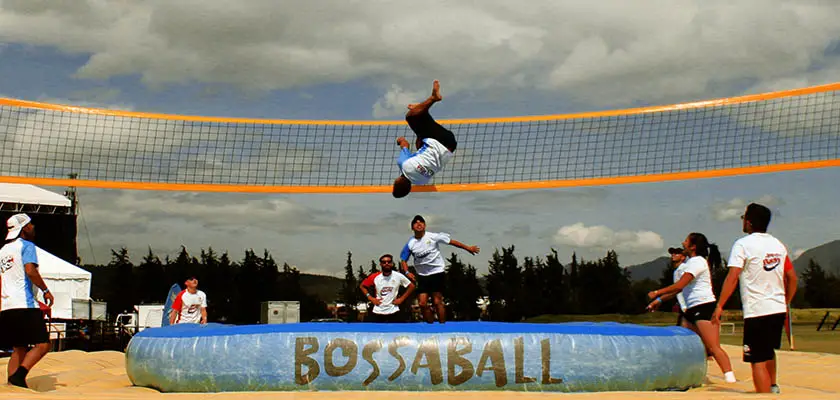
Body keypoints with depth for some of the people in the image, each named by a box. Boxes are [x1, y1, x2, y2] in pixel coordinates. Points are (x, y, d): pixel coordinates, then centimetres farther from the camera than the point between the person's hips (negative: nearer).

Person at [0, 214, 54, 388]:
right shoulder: (26, 245, -2)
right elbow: (30, 270, -16)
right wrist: (46, 290, -9)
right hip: (25, 304, -8)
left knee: (19, 349, 11)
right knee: (42, 344, -9)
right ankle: (19, 375, -23)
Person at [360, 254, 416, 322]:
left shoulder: (398, 276, -7)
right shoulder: (375, 277, -5)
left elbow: (411, 286, 5)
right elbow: (362, 286, 8)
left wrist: (402, 299, -1)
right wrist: (370, 298, -2)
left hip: (393, 312, 0)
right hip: (377, 312, 1)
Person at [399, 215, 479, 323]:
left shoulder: (433, 237, -8)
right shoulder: (410, 244, -1)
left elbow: (452, 242, 0)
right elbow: (403, 260, 8)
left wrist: (468, 248, 5)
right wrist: (407, 272, -10)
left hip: (437, 273, -3)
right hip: (422, 276, 3)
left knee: (437, 302, -6)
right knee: (422, 303, -4)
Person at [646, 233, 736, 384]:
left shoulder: (697, 262, -11)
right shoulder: (690, 261, 20)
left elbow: (679, 285, -17)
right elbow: (681, 287, 26)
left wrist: (657, 293, -7)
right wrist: (660, 300, 25)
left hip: (705, 307, -10)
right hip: (693, 309, 10)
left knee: (713, 347, -18)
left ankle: (730, 378, -24)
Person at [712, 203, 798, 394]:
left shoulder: (743, 244, -9)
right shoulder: (778, 245, 11)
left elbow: (733, 277, -17)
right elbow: (792, 278, 15)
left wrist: (719, 306, -15)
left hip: (756, 312, -7)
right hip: (778, 309, 7)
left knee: (758, 361, -5)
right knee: (769, 352, 29)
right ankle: (773, 387, 41)